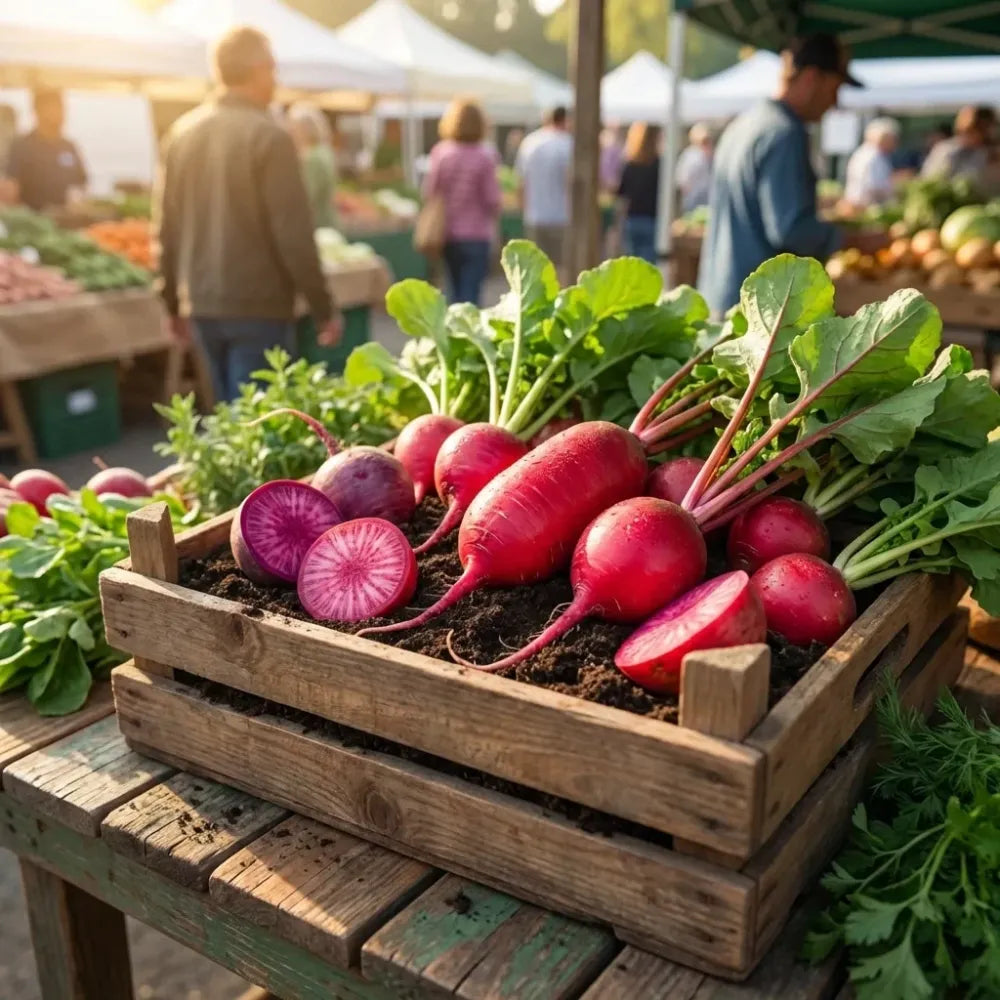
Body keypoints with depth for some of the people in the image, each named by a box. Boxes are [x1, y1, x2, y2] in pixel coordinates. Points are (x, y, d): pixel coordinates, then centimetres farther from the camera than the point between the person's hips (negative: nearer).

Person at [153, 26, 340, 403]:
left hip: (201, 304, 7)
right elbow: (293, 234, -15)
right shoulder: (268, 136, -12)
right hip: (258, 307, -7)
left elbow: (165, 227, 11)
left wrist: (173, 302, 19)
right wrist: (323, 308, -8)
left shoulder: (181, 132, 8)